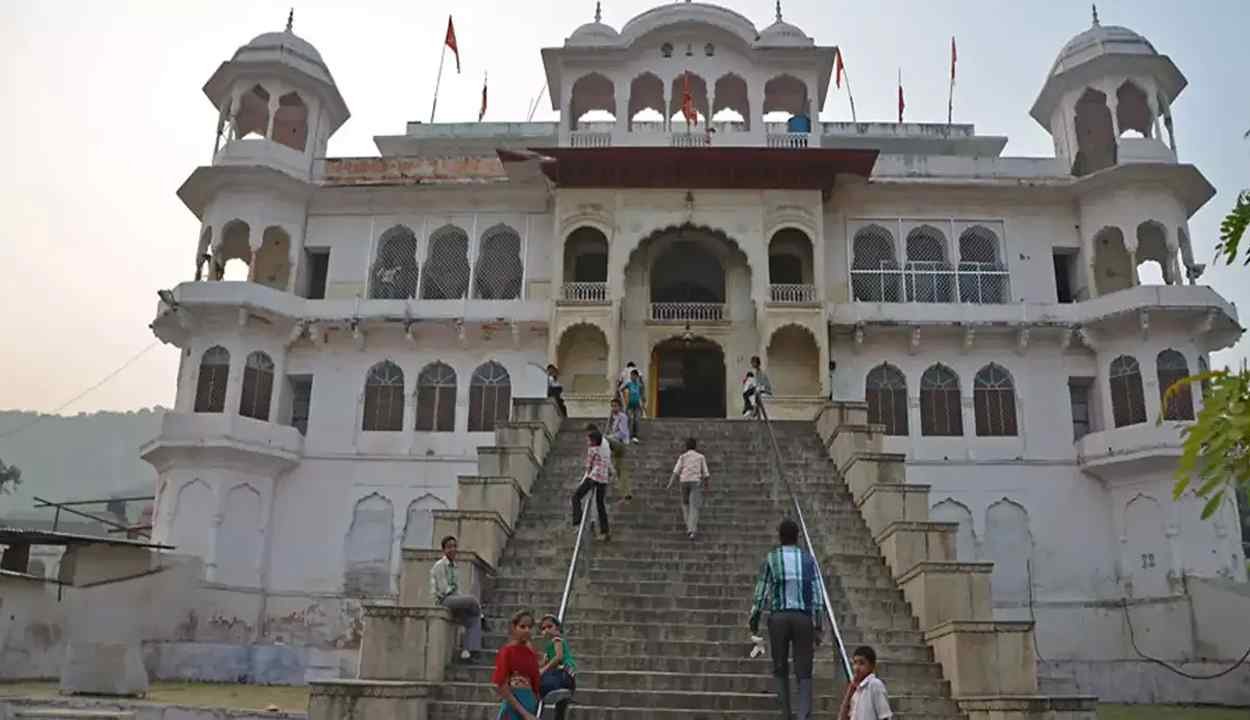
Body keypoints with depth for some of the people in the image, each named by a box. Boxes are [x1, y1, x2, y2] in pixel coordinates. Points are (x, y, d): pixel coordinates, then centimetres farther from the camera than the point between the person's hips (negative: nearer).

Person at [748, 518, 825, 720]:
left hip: (778, 616, -1)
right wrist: (817, 626, 4)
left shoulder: (771, 558, 3)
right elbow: (817, 594, 2)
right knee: (804, 672, 4)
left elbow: (761, 592, 1)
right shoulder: (808, 559, 6)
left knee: (780, 668, 13)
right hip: (803, 617, 1)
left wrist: (754, 619, 10)